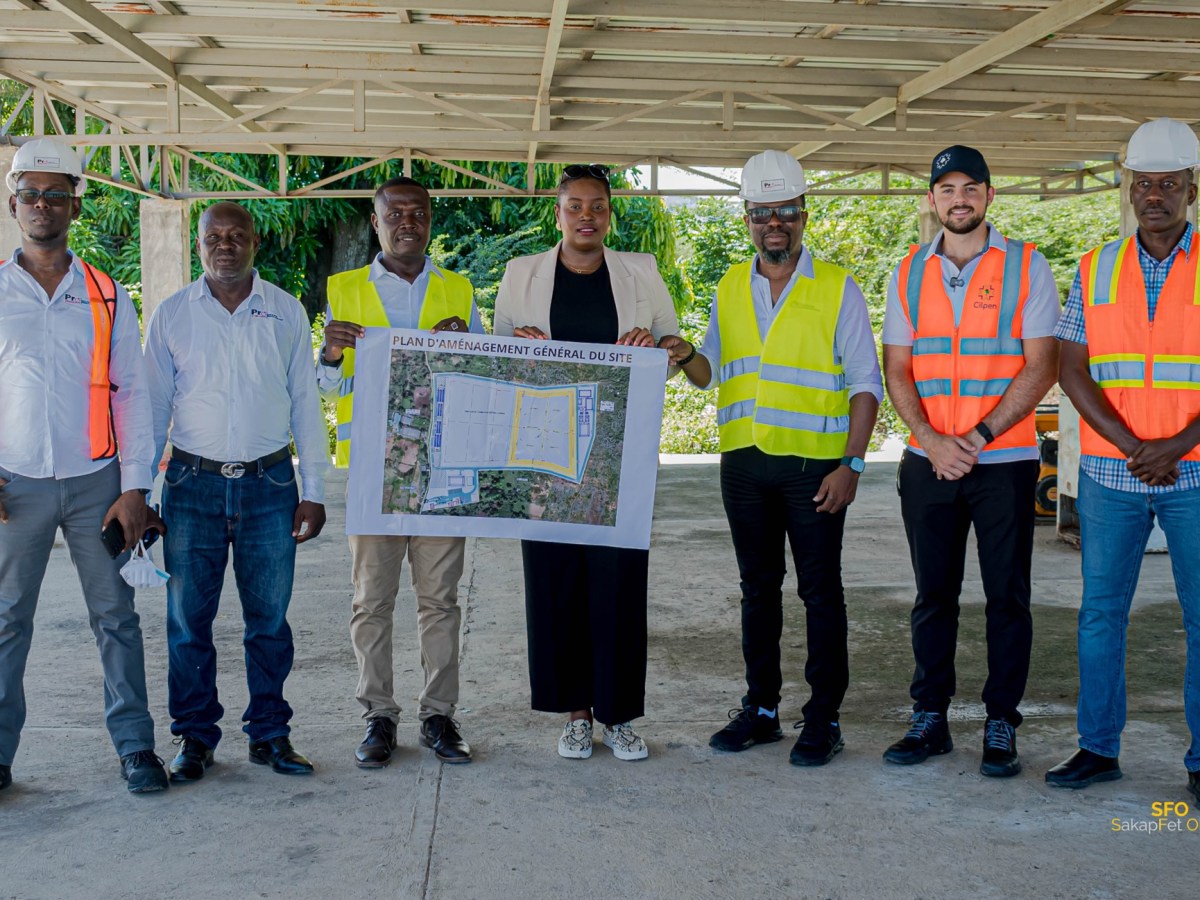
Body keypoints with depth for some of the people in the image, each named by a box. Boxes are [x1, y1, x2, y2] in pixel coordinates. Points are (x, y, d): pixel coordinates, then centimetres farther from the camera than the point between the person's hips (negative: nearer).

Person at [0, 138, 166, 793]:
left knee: (115, 615, 4)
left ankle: (135, 744, 12)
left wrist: (134, 488, -3)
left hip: (95, 481, 0)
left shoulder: (106, 296, 6)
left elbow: (131, 395, 5)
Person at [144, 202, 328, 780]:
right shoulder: (171, 315, 4)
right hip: (193, 484, 0)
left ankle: (269, 734, 18)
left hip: (270, 484, 0)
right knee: (188, 619, 3)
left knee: (269, 618, 5)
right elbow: (152, 407, 7)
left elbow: (305, 404, 8)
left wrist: (313, 491, 3)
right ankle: (195, 737, 17)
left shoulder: (287, 313, 5)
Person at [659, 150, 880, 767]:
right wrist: (685, 357, -8)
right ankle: (761, 708, 22)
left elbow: (865, 383, -3)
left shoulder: (837, 288, -1)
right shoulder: (730, 288, 12)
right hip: (744, 462, 4)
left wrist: (852, 464, -11)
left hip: (814, 464, -4)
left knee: (820, 591, 1)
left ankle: (824, 717, 10)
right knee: (758, 588, 11)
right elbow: (712, 371, 16)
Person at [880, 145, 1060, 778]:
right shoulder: (909, 273, 8)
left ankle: (1001, 726, 13)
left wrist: (979, 438, -14)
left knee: (1007, 598, 2)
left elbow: (1040, 367, -6)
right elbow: (897, 369, 6)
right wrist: (931, 439, -9)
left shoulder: (1026, 267, 0)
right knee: (933, 595, 8)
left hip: (1005, 461, -2)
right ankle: (929, 719, 18)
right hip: (928, 461, 3)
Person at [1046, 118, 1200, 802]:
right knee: (1101, 612, 6)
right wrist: (1132, 446, -10)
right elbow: (1073, 370, 1)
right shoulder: (1096, 271, 8)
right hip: (1110, 476, 2)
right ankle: (1099, 747, 17)